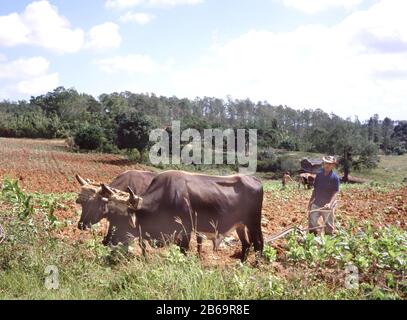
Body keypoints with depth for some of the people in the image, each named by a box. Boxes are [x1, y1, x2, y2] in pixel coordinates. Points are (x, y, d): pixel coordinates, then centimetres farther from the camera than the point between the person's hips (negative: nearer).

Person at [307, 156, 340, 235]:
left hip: (327, 206, -4)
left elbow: (335, 193, -13)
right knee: (312, 223, 5)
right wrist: (311, 201, 11)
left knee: (329, 226, 9)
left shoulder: (335, 177, -9)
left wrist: (330, 203, -28)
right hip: (316, 204, 4)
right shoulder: (319, 174, 3)